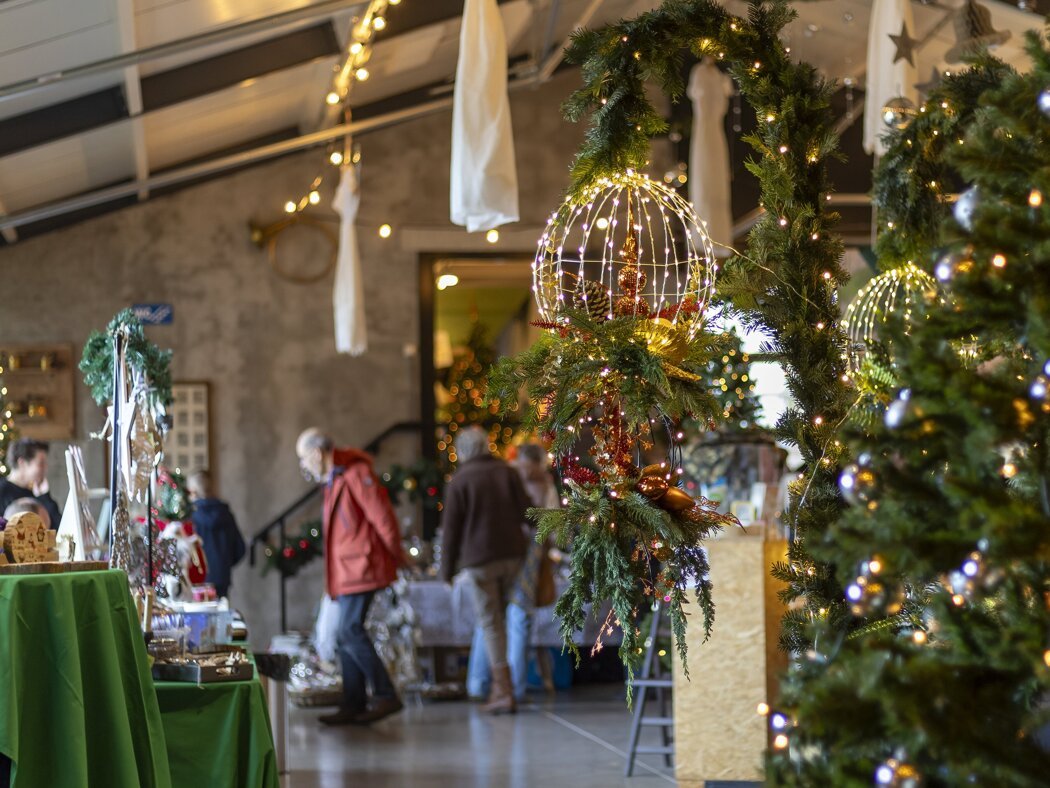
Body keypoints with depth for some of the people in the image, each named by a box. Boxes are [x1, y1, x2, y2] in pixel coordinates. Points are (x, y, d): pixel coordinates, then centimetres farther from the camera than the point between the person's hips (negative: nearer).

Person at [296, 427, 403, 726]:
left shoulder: (355, 474, -13)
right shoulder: (334, 480, 19)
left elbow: (382, 516, -16)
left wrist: (395, 554, -10)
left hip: (360, 567, -10)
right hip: (347, 571, 10)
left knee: (350, 631, -15)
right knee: (347, 636, 9)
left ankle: (385, 695, -12)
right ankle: (354, 706, 13)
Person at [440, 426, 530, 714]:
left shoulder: (459, 481, -4)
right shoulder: (508, 473, 6)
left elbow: (451, 529, -4)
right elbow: (525, 512, 3)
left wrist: (447, 569, 3)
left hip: (478, 559, -4)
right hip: (512, 554, 4)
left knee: (491, 623, -1)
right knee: (499, 617, 17)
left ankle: (504, 692, -4)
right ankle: (498, 687, 16)